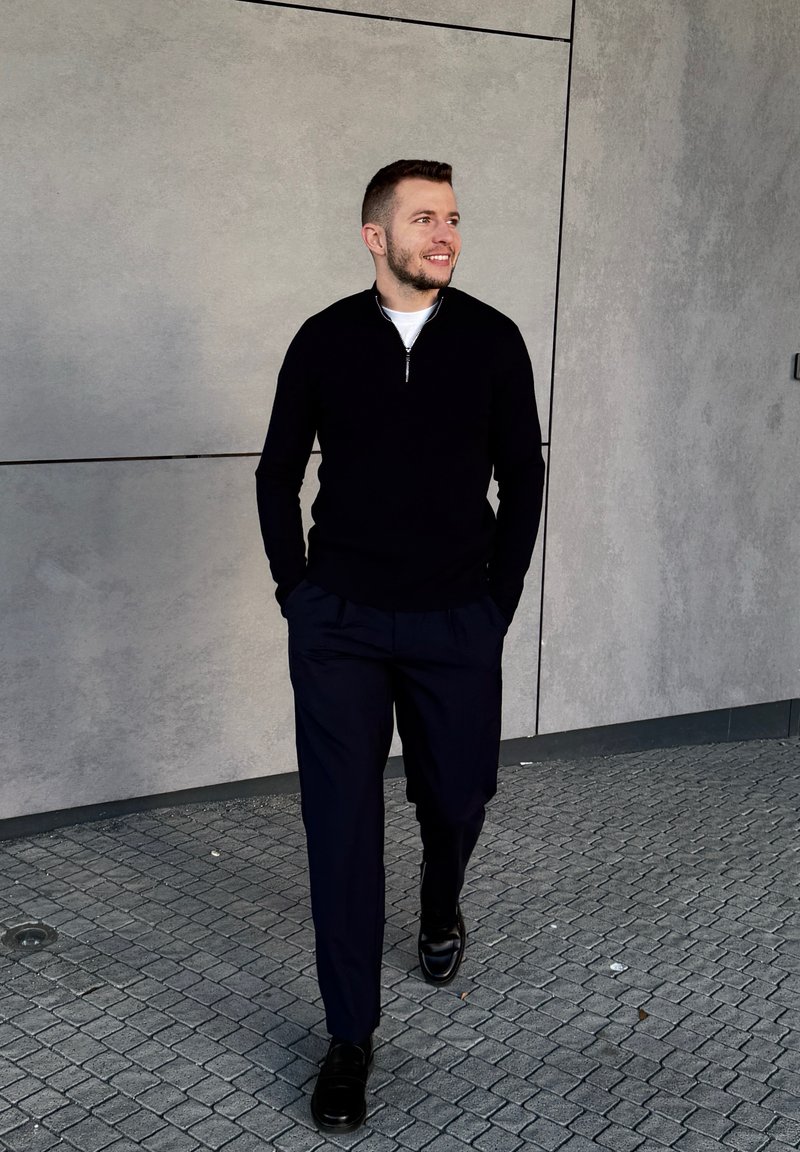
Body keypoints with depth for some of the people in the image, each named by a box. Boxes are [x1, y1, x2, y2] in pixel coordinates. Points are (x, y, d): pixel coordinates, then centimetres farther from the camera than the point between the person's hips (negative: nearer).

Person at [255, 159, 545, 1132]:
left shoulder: (491, 340, 0)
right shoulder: (325, 340, 0)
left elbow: (522, 475, 5)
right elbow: (278, 472, 8)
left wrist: (498, 601, 3)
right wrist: (296, 590, 4)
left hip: (456, 623, 1)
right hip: (338, 623, 0)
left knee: (457, 797, 10)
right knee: (342, 820, -1)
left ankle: (440, 910, 47)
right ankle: (350, 1035, 13)